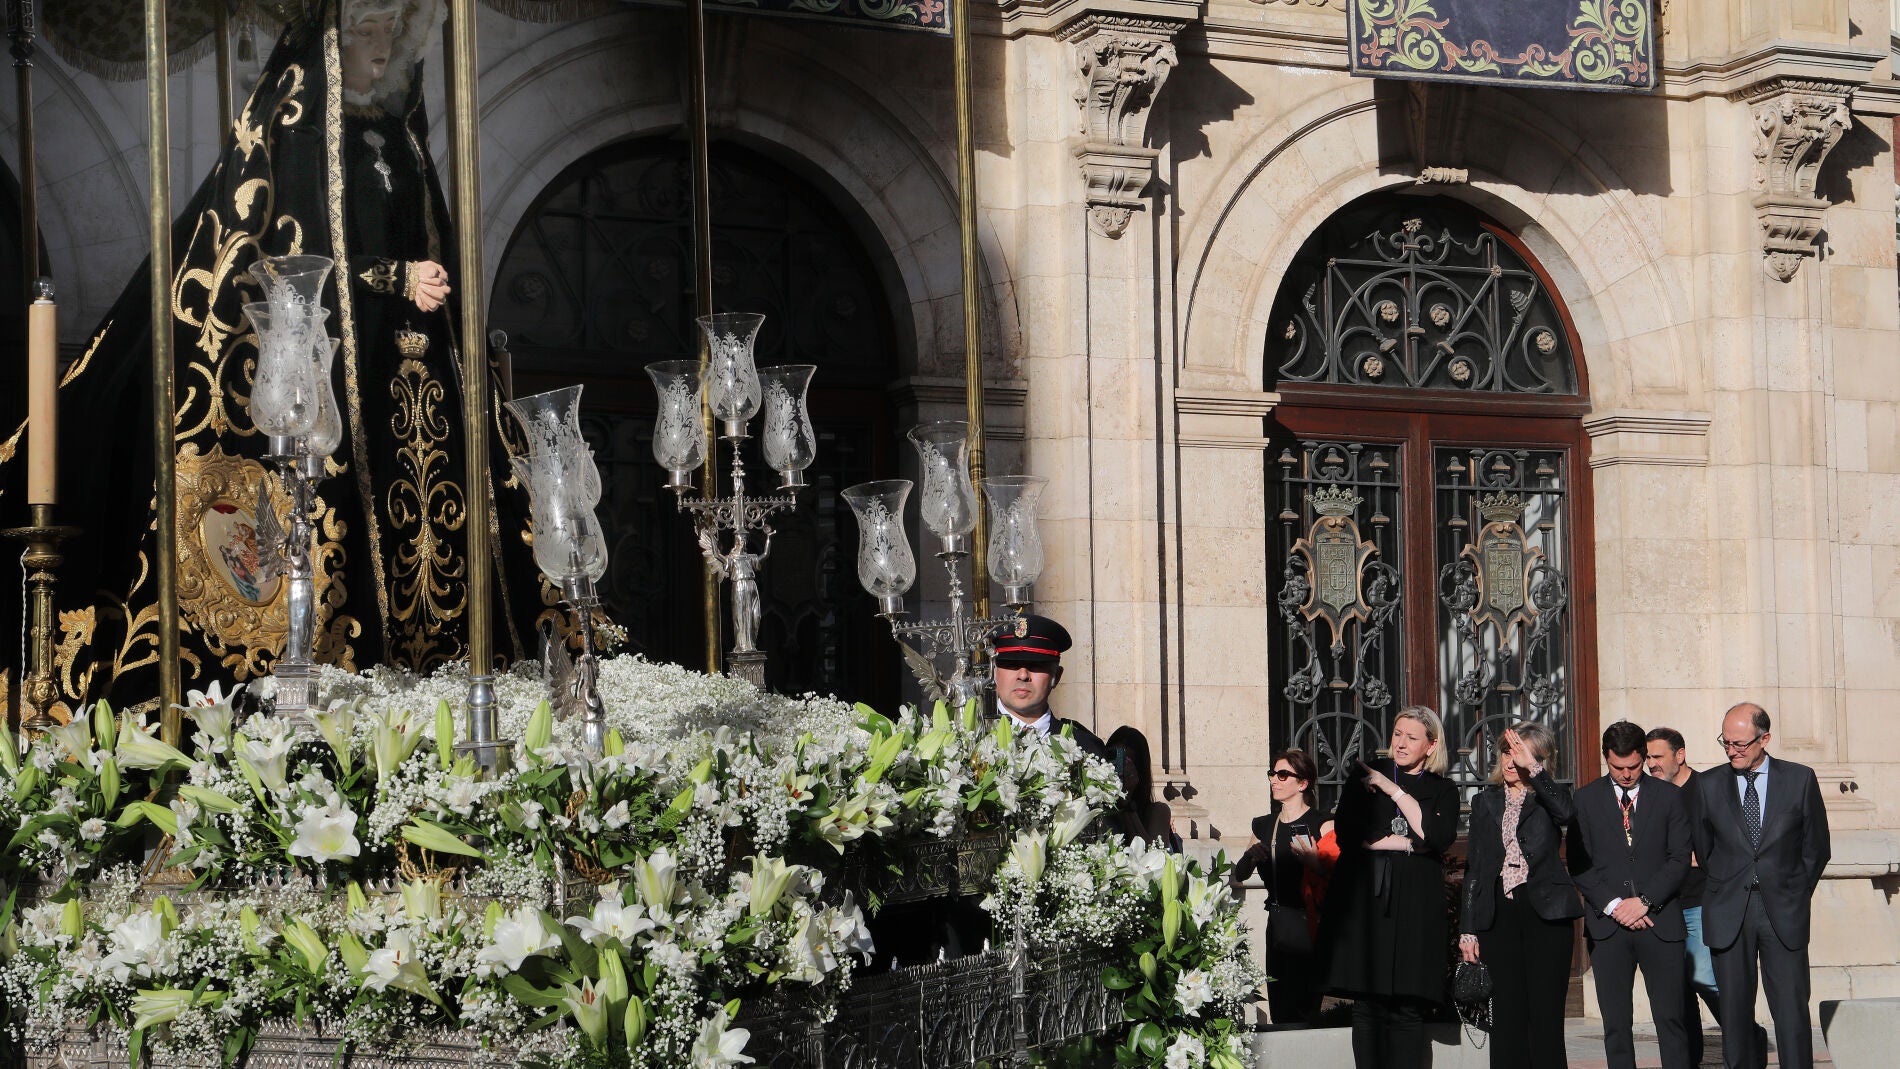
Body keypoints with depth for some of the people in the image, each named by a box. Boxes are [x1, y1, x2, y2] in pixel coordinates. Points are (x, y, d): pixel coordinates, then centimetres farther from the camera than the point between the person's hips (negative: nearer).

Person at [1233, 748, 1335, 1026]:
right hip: (1277, 924, 6)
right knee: (1278, 1010, 7)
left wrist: (1316, 863, -31)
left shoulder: (1321, 825, -4)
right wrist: (1249, 857, -3)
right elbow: (1239, 875, 17)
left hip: (1308, 923, -6)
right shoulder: (1265, 826, 16)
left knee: (1302, 1010, -10)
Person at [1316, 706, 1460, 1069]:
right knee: (1367, 1006, -3)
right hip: (1364, 902, 0)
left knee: (1407, 1011, -6)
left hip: (1415, 908, 0)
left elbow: (1439, 838, -7)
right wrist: (1408, 843, -4)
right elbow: (1347, 833, -1)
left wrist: (1393, 790, -6)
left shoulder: (1442, 791, 12)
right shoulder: (1365, 777, 12)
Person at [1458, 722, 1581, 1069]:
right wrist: (1467, 929, 9)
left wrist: (1531, 767, -20)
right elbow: (1475, 868, 15)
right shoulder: (1485, 802, 15)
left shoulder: (1549, 796, 6)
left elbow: (1566, 812, -21)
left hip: (1544, 911, -3)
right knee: (1507, 1016, 2)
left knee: (1546, 1014, -4)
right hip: (1498, 915, 3)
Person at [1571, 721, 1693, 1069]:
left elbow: (1679, 858, 2)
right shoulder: (1585, 799, 7)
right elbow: (1579, 864, 3)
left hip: (1659, 921, 0)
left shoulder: (1669, 796, 7)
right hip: (1607, 923, 0)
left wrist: (1644, 901, -9)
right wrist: (1613, 905, -9)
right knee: (1615, 1023, 2)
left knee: (1670, 1018, -2)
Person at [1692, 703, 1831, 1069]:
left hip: (1783, 914, -1)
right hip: (1728, 914, 1)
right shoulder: (1709, 786, 5)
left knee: (1791, 1009, -5)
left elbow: (1816, 847, 9)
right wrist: (1725, 891, 12)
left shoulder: (1800, 780, 2)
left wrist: (1796, 896, 9)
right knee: (1734, 1011, 2)